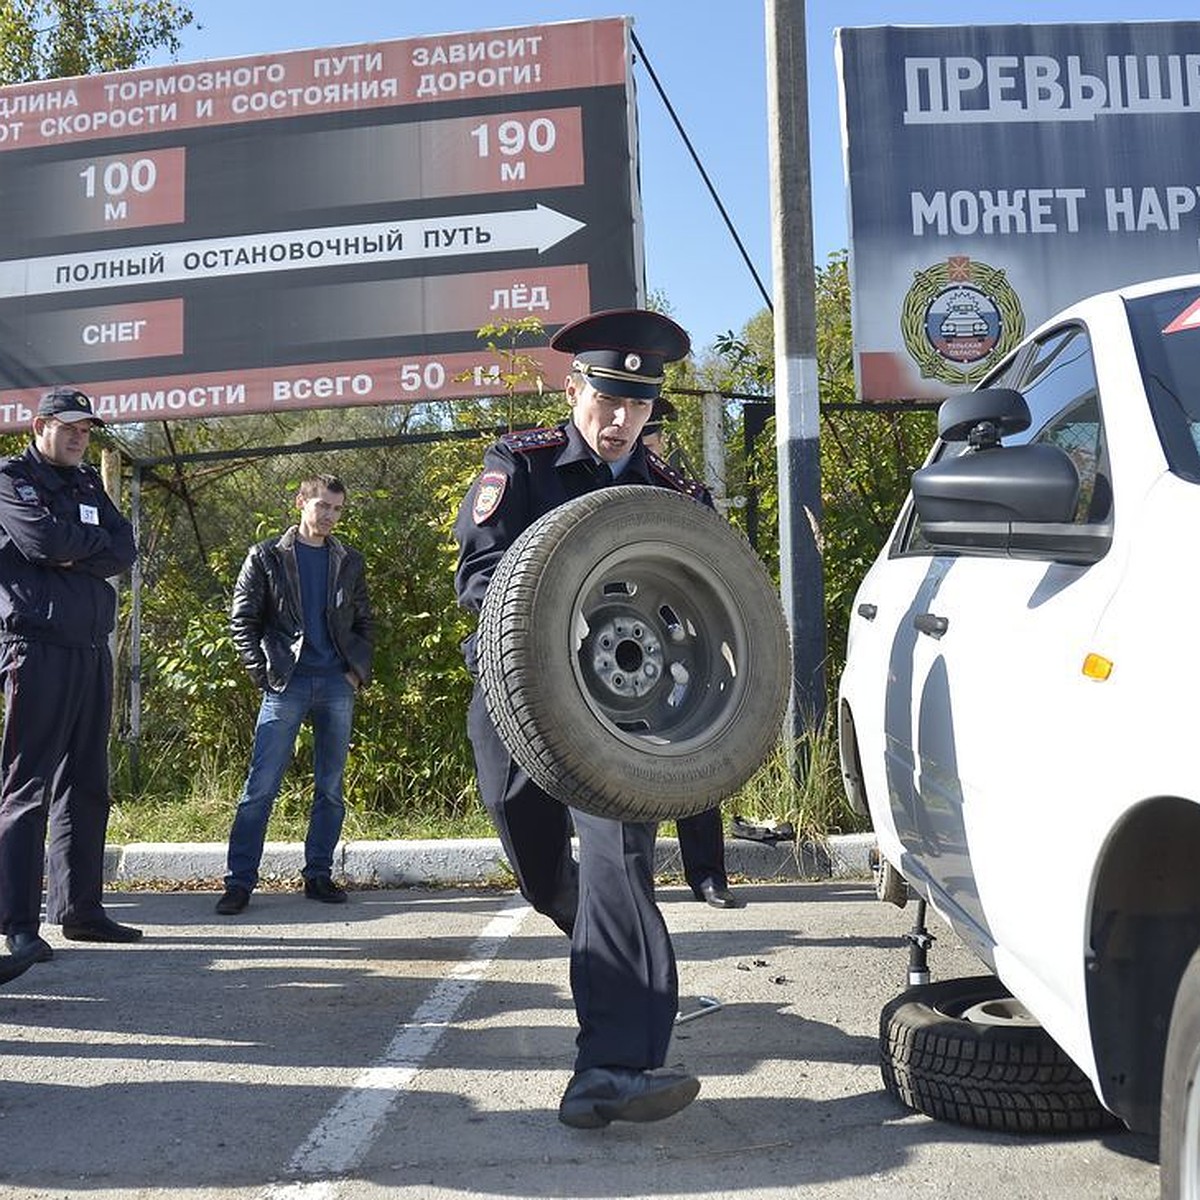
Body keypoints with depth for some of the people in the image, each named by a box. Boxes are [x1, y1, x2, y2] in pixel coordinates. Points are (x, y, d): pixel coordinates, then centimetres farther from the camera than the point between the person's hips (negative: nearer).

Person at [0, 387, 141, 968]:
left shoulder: (89, 483, 19)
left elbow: (125, 550, 6)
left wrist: (74, 552, -9)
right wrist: (96, 543, -1)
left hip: (92, 650, 7)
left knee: (86, 786, 10)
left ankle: (80, 909, 18)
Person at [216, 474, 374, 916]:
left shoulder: (349, 563, 14)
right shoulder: (266, 557, 6)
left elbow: (364, 623, 17)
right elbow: (241, 620, 3)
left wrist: (359, 670, 4)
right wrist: (263, 672, -5)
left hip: (337, 685, 3)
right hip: (285, 684, -3)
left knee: (331, 788, 6)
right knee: (260, 786, -5)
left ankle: (318, 875, 16)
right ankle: (239, 882, 1)